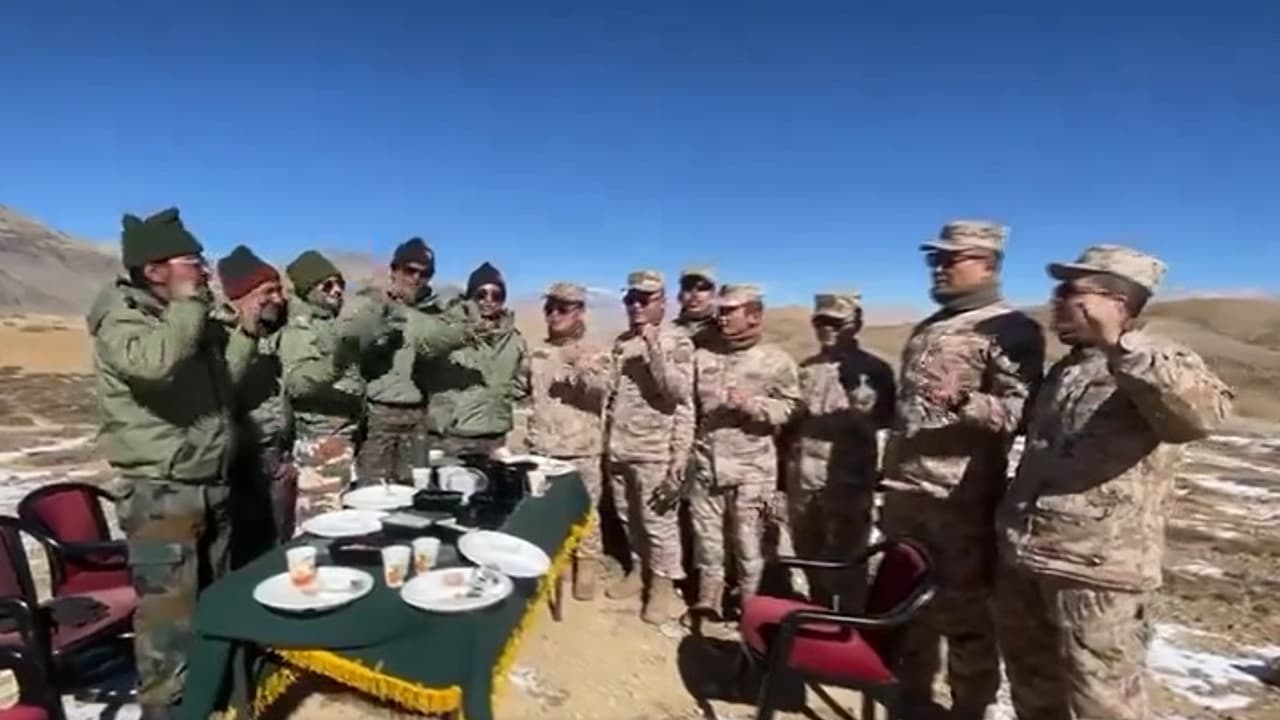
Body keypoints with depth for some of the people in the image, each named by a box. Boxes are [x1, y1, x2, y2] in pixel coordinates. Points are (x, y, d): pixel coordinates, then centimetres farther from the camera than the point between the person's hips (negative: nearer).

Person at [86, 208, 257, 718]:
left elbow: (223, 385, 17)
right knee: (169, 617, -3)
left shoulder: (192, 318, 11)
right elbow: (156, 363, -35)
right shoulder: (120, 319, -12)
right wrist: (189, 302, -21)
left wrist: (245, 333, 6)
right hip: (159, 494, -8)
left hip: (212, 486, 8)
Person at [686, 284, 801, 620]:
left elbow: (789, 406, -5)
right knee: (706, 536, 13)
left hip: (751, 468, -4)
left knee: (748, 539, 8)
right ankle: (707, 598, 28)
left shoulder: (775, 360, -3)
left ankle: (749, 604, 25)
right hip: (706, 464, 4)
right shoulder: (703, 356, 8)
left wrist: (751, 404, -19)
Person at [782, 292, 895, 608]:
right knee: (808, 556, 17)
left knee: (846, 559, 0)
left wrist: (852, 382, -27)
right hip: (802, 477, 6)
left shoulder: (873, 369, -4)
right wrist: (784, 469, 14)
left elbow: (879, 417, -16)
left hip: (846, 478, -6)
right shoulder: (805, 368, 12)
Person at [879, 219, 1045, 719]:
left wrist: (965, 402, -35)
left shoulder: (1011, 330, -6)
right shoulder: (925, 329, 18)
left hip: (963, 497, -8)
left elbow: (1019, 411, -16)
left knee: (964, 611, 4)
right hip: (905, 491, 8)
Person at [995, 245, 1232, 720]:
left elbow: (1205, 412, -34)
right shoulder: (1065, 369, 15)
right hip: (1024, 559, 8)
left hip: (1097, 569, -8)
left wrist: (1120, 346, -38)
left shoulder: (1159, 363, -11)